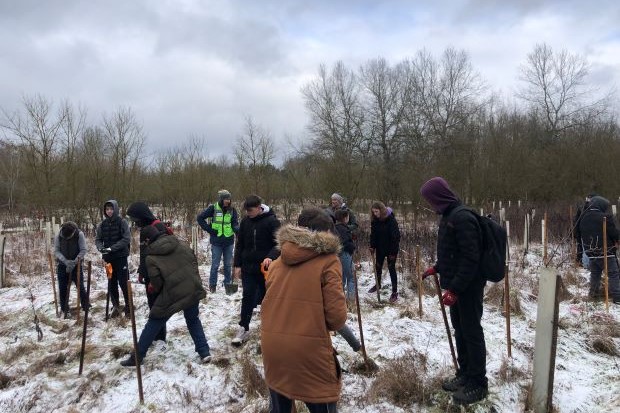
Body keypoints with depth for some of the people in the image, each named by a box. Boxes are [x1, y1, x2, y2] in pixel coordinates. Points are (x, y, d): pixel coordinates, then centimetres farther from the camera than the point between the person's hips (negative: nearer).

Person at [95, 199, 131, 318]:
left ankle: (128, 306, 10)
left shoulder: (122, 222, -8)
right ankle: (115, 306, 23)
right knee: (111, 283, 11)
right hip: (108, 258, 4)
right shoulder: (102, 224, 5)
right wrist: (101, 248, -12)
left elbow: (127, 239, -14)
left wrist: (112, 248, -21)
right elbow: (98, 239, 9)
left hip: (121, 256, -4)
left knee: (123, 282, -2)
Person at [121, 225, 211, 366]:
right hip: (194, 290, 4)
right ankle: (204, 352, 19)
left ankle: (137, 356, 23)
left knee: (153, 324, 14)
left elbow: (156, 282, -6)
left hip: (173, 295, -4)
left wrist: (152, 286, 17)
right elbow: (194, 262, 10)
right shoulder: (181, 245, 4)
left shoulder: (151, 258, -6)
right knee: (193, 320, 25)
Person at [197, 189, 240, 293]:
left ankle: (228, 283, 29)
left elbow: (235, 224, -6)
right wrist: (209, 229, -8)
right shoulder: (213, 208, -8)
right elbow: (200, 218, -1)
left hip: (229, 242, 2)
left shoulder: (232, 210, -1)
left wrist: (239, 230, -28)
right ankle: (212, 285, 22)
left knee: (228, 264, 14)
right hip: (216, 242, -2)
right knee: (215, 265, 6)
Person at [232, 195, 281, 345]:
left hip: (265, 267, -3)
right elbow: (239, 244, 8)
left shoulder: (272, 221, -12)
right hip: (248, 267, 3)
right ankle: (244, 328, 16)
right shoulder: (245, 221, 2)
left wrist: (271, 256, -32)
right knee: (247, 297, 5)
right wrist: (237, 265, 4)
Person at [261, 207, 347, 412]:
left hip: (273, 347, 5)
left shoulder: (278, 261, 8)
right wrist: (324, 325, 9)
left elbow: (270, 302, 13)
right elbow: (337, 315, -12)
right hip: (309, 350, -5)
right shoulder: (328, 261, -8)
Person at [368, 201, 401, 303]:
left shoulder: (390, 219, -21)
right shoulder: (374, 220, -5)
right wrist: (372, 247, -6)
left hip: (391, 249, -6)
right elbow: (373, 234, 4)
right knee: (378, 266, 17)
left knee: (391, 268, -2)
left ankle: (395, 292, 6)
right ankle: (378, 285, 40)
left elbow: (396, 236, -20)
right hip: (380, 248, 6)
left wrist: (393, 251, -21)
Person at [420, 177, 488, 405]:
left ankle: (479, 383, 17)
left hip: (468, 286, -10)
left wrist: (454, 288, -25)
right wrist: (437, 268, 19)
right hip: (456, 285, 10)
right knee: (460, 329, 18)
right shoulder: (449, 216, 8)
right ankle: (464, 374, 33)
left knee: (472, 332, 3)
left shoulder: (462, 218, -23)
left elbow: (471, 258, -26)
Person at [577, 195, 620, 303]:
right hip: (605, 252, -6)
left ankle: (594, 293, 24)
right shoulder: (605, 217, -15)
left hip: (590, 251, 7)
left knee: (595, 273, 18)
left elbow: (580, 235, 15)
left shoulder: (583, 218, 7)